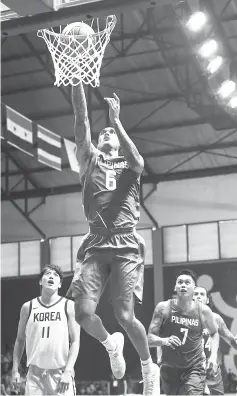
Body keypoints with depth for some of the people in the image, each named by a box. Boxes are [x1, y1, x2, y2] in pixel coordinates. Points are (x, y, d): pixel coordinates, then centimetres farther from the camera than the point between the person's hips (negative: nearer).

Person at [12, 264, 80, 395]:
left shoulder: (69, 306, 1)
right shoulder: (28, 307, 7)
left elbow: (75, 342, -3)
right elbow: (20, 340, 14)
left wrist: (68, 371, -13)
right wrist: (15, 370, 7)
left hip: (60, 372, -1)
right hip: (35, 372, 2)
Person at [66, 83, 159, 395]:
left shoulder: (129, 164, 13)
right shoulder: (90, 160, 18)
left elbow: (138, 161, -13)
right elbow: (81, 119, 8)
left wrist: (116, 120, -12)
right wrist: (77, 80, -1)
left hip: (125, 245, -2)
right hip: (96, 244, 3)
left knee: (125, 316, -11)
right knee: (84, 312, -12)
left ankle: (149, 368, 14)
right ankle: (111, 344, 21)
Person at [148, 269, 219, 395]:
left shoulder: (203, 310, -7)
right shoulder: (163, 308, -10)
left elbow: (214, 333, 13)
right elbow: (149, 339, -9)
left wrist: (213, 355, -1)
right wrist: (164, 341, -30)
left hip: (194, 369, -1)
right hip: (169, 369, 2)